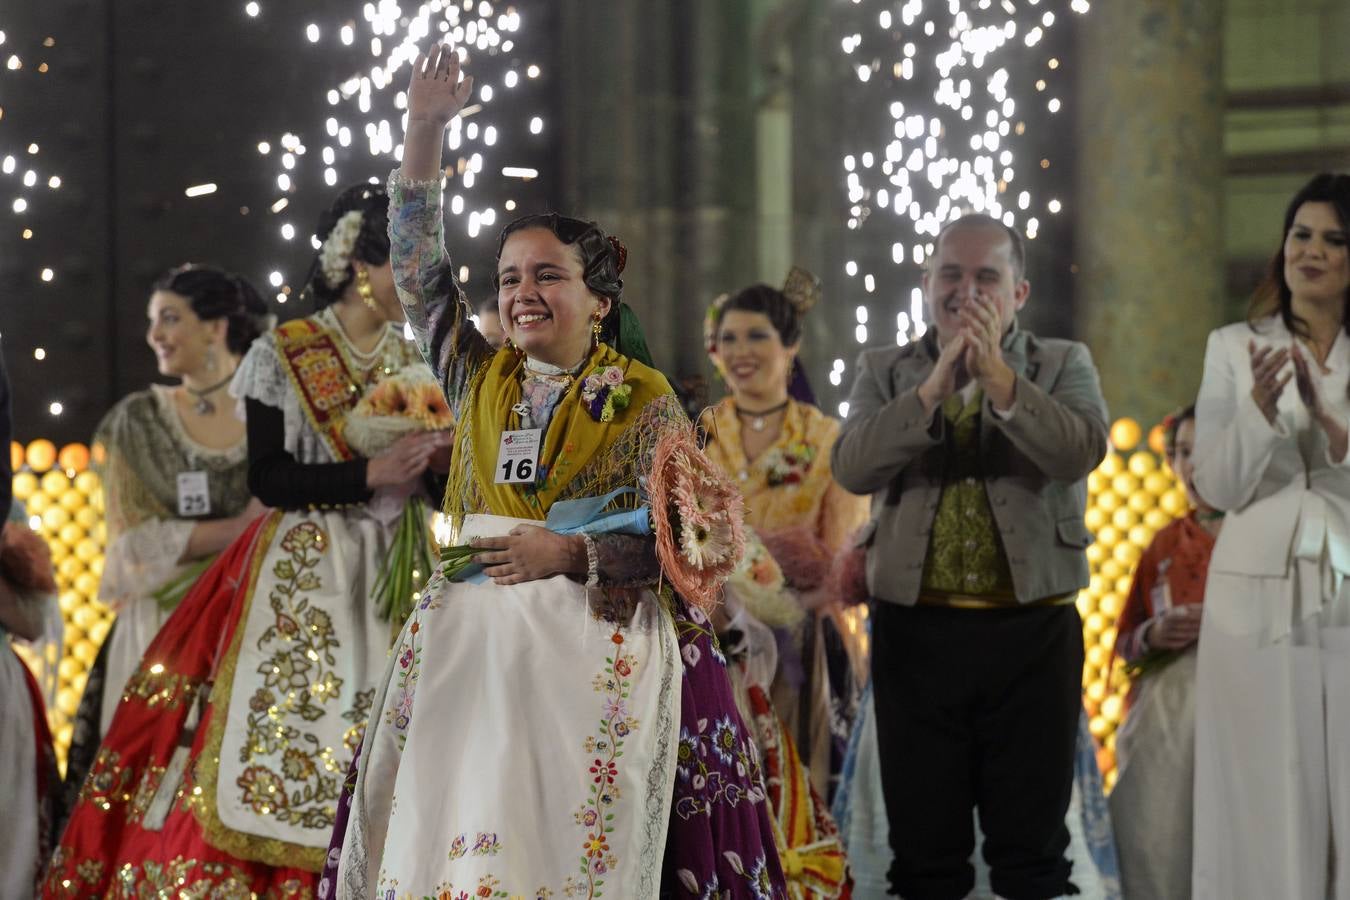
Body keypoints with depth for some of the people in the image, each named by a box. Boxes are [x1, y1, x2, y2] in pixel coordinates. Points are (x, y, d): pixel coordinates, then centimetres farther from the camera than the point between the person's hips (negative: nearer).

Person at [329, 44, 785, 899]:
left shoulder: (647, 402, 1)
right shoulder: (480, 377, 12)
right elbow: (418, 266, 11)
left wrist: (570, 554, -13)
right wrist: (426, 132, 4)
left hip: (594, 656, -4)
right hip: (468, 643, 4)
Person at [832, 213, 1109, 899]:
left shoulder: (1064, 366, 6)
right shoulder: (884, 372, 8)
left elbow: (1082, 452, -13)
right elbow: (851, 467, -9)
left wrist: (999, 378, -22)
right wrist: (933, 389, -19)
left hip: (1032, 632, -1)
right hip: (916, 632, 1)